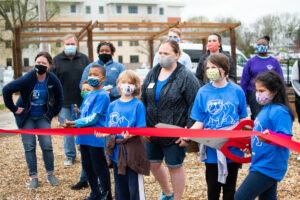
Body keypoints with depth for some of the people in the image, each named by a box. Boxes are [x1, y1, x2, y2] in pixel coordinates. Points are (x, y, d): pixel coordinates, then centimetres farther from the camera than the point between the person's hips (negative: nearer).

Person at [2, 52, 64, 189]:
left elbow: (59, 96, 4)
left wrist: (53, 112, 2)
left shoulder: (53, 80, -13)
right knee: (29, 147, 2)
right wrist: (13, 108, -13)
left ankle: (50, 174, 15)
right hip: (26, 117, -1)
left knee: (47, 146, -3)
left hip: (43, 117, 2)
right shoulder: (27, 79, -21)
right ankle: (33, 177, 13)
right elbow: (7, 90, -17)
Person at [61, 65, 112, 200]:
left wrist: (73, 123, -18)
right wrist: (73, 126, 1)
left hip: (96, 137, -8)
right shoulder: (88, 95, 14)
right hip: (85, 137, 9)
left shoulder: (102, 95, -12)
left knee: (99, 168, 2)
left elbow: (93, 118, -18)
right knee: (87, 167, 16)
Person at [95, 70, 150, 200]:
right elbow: (110, 127, 14)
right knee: (120, 186, 17)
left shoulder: (138, 105, -7)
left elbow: (141, 129, -11)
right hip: (116, 151, 5)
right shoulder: (112, 105, 9)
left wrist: (130, 134, -30)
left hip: (132, 151, -5)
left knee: (135, 186, -1)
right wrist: (104, 133, -6)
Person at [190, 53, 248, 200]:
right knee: (212, 188, 12)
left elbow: (243, 119, 5)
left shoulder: (237, 91, -2)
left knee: (229, 188, 15)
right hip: (212, 149, 0)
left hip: (233, 148, 0)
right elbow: (200, 122, -1)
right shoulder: (203, 92, -2)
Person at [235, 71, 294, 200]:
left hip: (267, 168, -9)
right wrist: (250, 144, 18)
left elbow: (287, 138, -23)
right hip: (262, 164, 9)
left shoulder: (280, 112, -16)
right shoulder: (265, 109, 12)